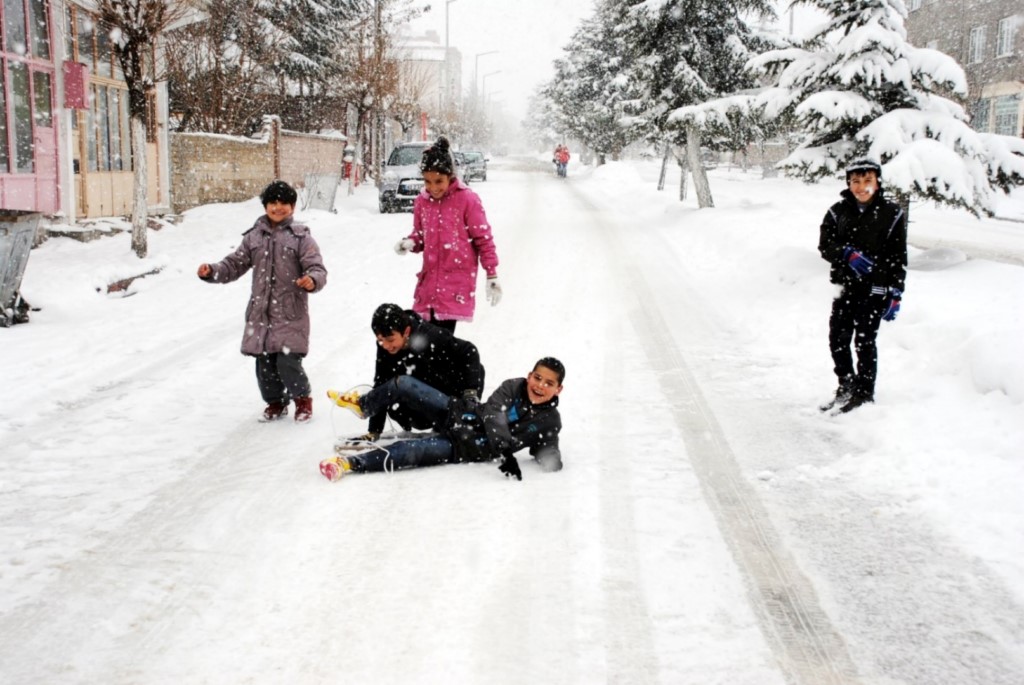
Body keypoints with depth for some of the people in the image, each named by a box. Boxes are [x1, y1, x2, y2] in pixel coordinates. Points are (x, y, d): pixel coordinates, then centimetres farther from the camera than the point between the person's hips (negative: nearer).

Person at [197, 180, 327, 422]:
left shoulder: (301, 237, -2)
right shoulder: (254, 237, 11)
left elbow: (317, 269, -8)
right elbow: (234, 265, 14)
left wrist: (312, 280, -30)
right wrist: (212, 271, -3)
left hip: (291, 314, -4)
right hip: (260, 313, 4)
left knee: (288, 361, -11)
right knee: (264, 362, 7)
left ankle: (303, 399, 14)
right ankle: (275, 402, 29)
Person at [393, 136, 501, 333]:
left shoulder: (467, 199, -8)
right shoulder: (421, 201, 6)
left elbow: (483, 238, -4)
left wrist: (492, 275, -4)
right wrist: (409, 243, -4)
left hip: (457, 282, -5)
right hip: (429, 279, 5)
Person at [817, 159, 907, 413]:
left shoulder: (892, 214, -3)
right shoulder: (837, 212, 3)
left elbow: (898, 258, -2)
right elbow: (825, 246, -1)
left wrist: (895, 294, -6)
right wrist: (849, 254, -20)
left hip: (875, 289, -3)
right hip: (846, 286, 3)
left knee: (864, 341, 0)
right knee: (838, 338, 6)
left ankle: (864, 394, 14)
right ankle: (847, 386, 26)